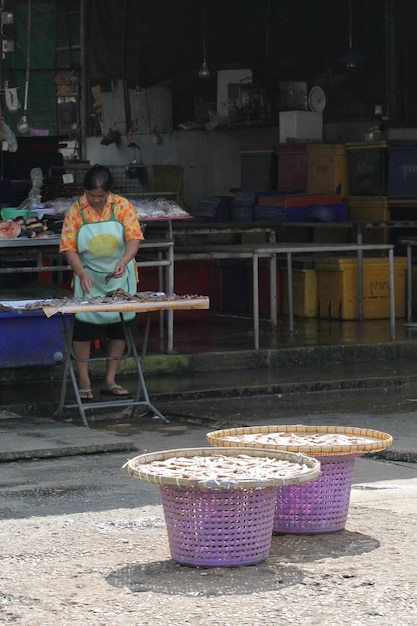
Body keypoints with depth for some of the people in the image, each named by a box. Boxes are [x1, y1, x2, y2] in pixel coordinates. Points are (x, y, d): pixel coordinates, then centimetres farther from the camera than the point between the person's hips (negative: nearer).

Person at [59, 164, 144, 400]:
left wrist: (124, 261, -34)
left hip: (120, 277, 1)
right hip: (89, 279, -1)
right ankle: (84, 382, 6)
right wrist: (81, 273, -24)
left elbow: (134, 237, -15)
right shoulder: (75, 211, -7)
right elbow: (68, 247, -9)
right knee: (84, 327, -3)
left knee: (119, 326, 4)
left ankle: (110, 380, 15)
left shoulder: (122, 206, -7)